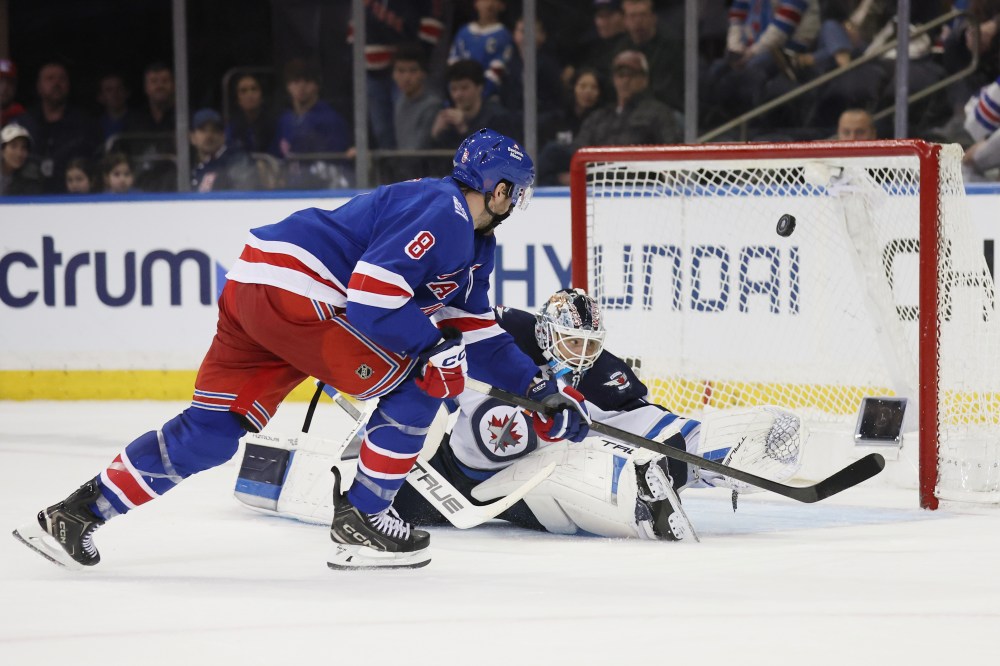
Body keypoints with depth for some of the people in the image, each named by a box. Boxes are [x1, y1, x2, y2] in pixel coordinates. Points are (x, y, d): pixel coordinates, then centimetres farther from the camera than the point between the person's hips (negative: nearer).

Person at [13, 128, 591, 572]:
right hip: (292, 291, -10)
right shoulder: (441, 214, -12)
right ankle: (360, 521, 0)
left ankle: (76, 512, 7)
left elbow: (477, 332, 26)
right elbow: (369, 299, -20)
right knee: (419, 379, -3)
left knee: (213, 427, 9)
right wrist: (436, 343, -13)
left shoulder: (473, 244, 22)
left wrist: (542, 389, 21)